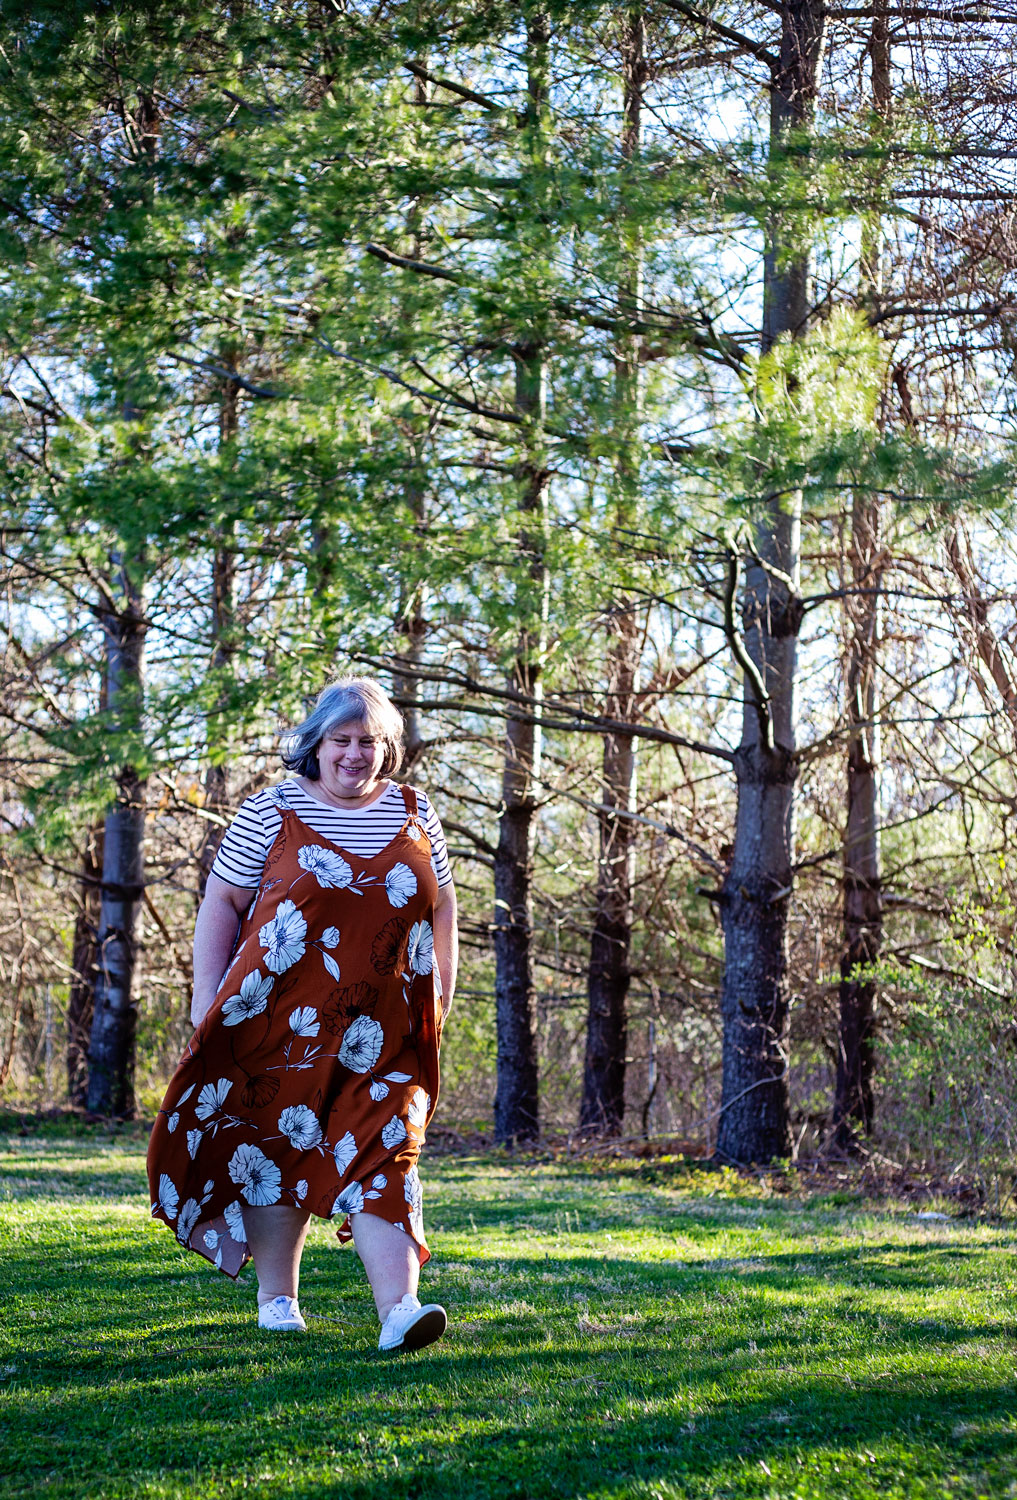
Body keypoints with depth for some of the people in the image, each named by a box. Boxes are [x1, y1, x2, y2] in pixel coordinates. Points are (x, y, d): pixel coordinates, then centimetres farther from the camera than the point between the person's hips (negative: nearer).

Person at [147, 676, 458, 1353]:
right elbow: (221, 904, 3)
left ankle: (400, 1308, -18)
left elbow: (441, 910, 19)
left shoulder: (415, 814, 10)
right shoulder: (272, 811, 2)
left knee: (383, 1150, -9)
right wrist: (207, 999, -2)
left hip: (386, 1030, 1)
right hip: (283, 1020, -1)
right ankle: (277, 1296, 21)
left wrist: (442, 995, 13)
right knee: (278, 1143, 5)